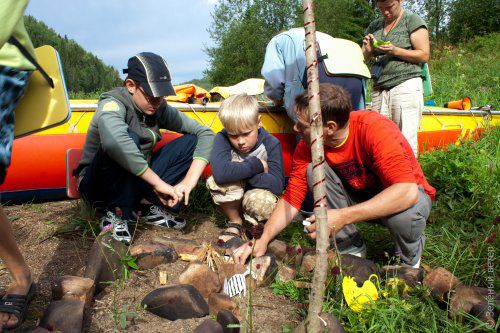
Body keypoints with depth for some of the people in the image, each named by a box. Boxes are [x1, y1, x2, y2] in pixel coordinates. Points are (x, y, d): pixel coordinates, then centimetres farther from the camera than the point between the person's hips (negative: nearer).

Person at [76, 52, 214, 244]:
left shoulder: (159, 109, -5)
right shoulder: (112, 104, -21)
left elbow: (206, 134, -9)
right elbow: (114, 141, -45)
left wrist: (190, 180, -23)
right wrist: (159, 183, -41)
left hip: (138, 183, 6)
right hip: (98, 184, -6)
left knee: (192, 141, -7)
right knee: (128, 138, -36)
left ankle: (147, 204, -9)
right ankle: (116, 214, -19)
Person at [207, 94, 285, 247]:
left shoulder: (271, 144, -16)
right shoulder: (222, 139, -19)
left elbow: (277, 185, -28)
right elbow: (220, 173, -39)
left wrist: (237, 172, -29)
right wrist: (256, 165, -29)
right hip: (231, 199, 1)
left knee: (260, 200, -36)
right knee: (218, 181, -31)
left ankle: (253, 224, 3)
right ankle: (235, 222, -3)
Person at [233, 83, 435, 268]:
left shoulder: (374, 128, -32)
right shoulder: (307, 148, -16)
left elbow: (407, 191, -40)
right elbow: (291, 199, -12)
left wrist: (343, 216, -44)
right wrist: (263, 240, -25)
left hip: (408, 195, -3)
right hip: (358, 194, 4)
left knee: (404, 215, -39)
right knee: (314, 169, -21)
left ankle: (410, 259, -2)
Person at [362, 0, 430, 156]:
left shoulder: (412, 20, 4)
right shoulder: (374, 26, 19)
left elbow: (424, 55, -2)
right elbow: (362, 58, 18)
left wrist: (395, 51, -14)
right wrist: (368, 50, -4)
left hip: (406, 86, -5)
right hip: (379, 89, 5)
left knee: (406, 140, -9)